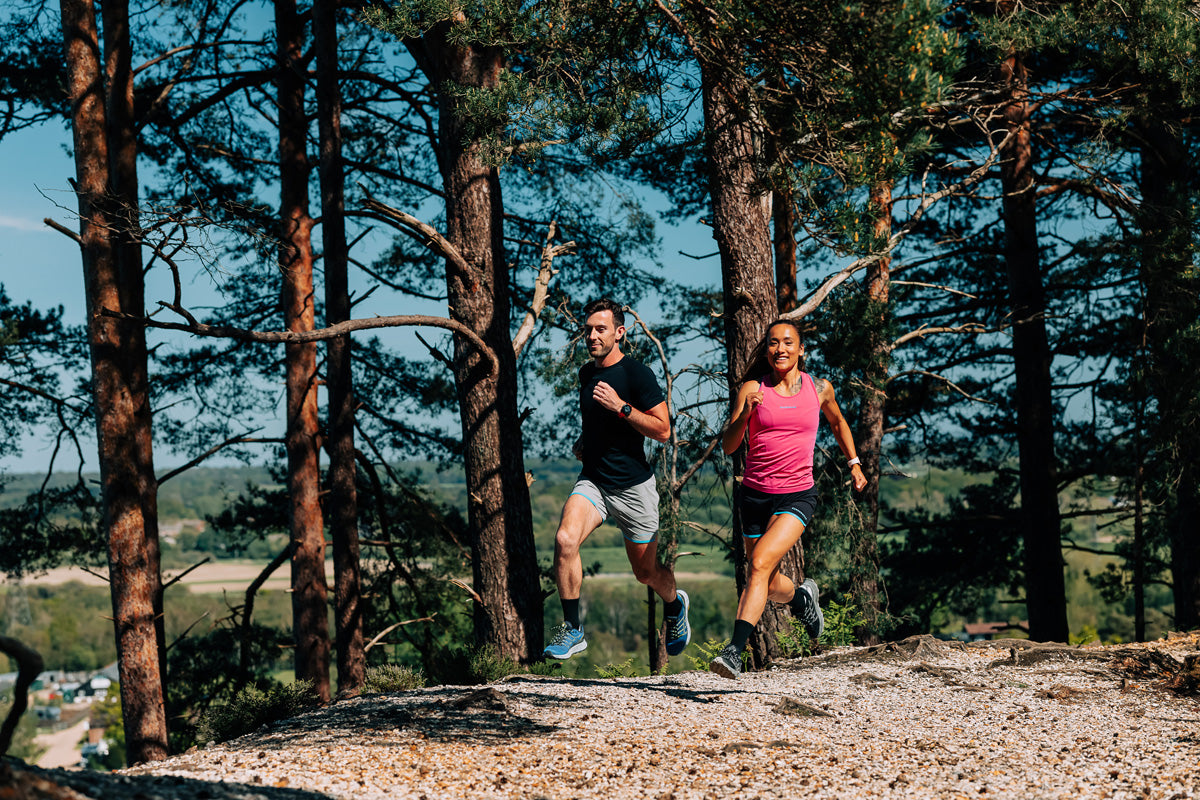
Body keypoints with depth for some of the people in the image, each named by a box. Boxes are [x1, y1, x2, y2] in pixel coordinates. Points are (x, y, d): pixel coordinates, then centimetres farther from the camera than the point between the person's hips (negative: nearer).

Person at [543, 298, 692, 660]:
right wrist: (584, 440, 9)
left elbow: (663, 430, -15)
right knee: (565, 539, -24)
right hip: (592, 481, 4)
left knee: (646, 572, 9)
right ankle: (572, 629, -11)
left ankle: (674, 604, 44)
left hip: (633, 487, -4)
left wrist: (620, 406, -23)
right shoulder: (586, 372, 8)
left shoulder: (637, 373, -12)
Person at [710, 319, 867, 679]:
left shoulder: (819, 389, 4)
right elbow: (728, 446, -5)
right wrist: (746, 414, -21)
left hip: (798, 495, -2)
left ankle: (735, 650, -27)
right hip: (755, 494, 2)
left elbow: (837, 422, 26)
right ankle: (803, 597, 49)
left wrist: (854, 463, 23)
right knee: (769, 584, 14)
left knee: (760, 563, -24)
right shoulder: (752, 390, -1)